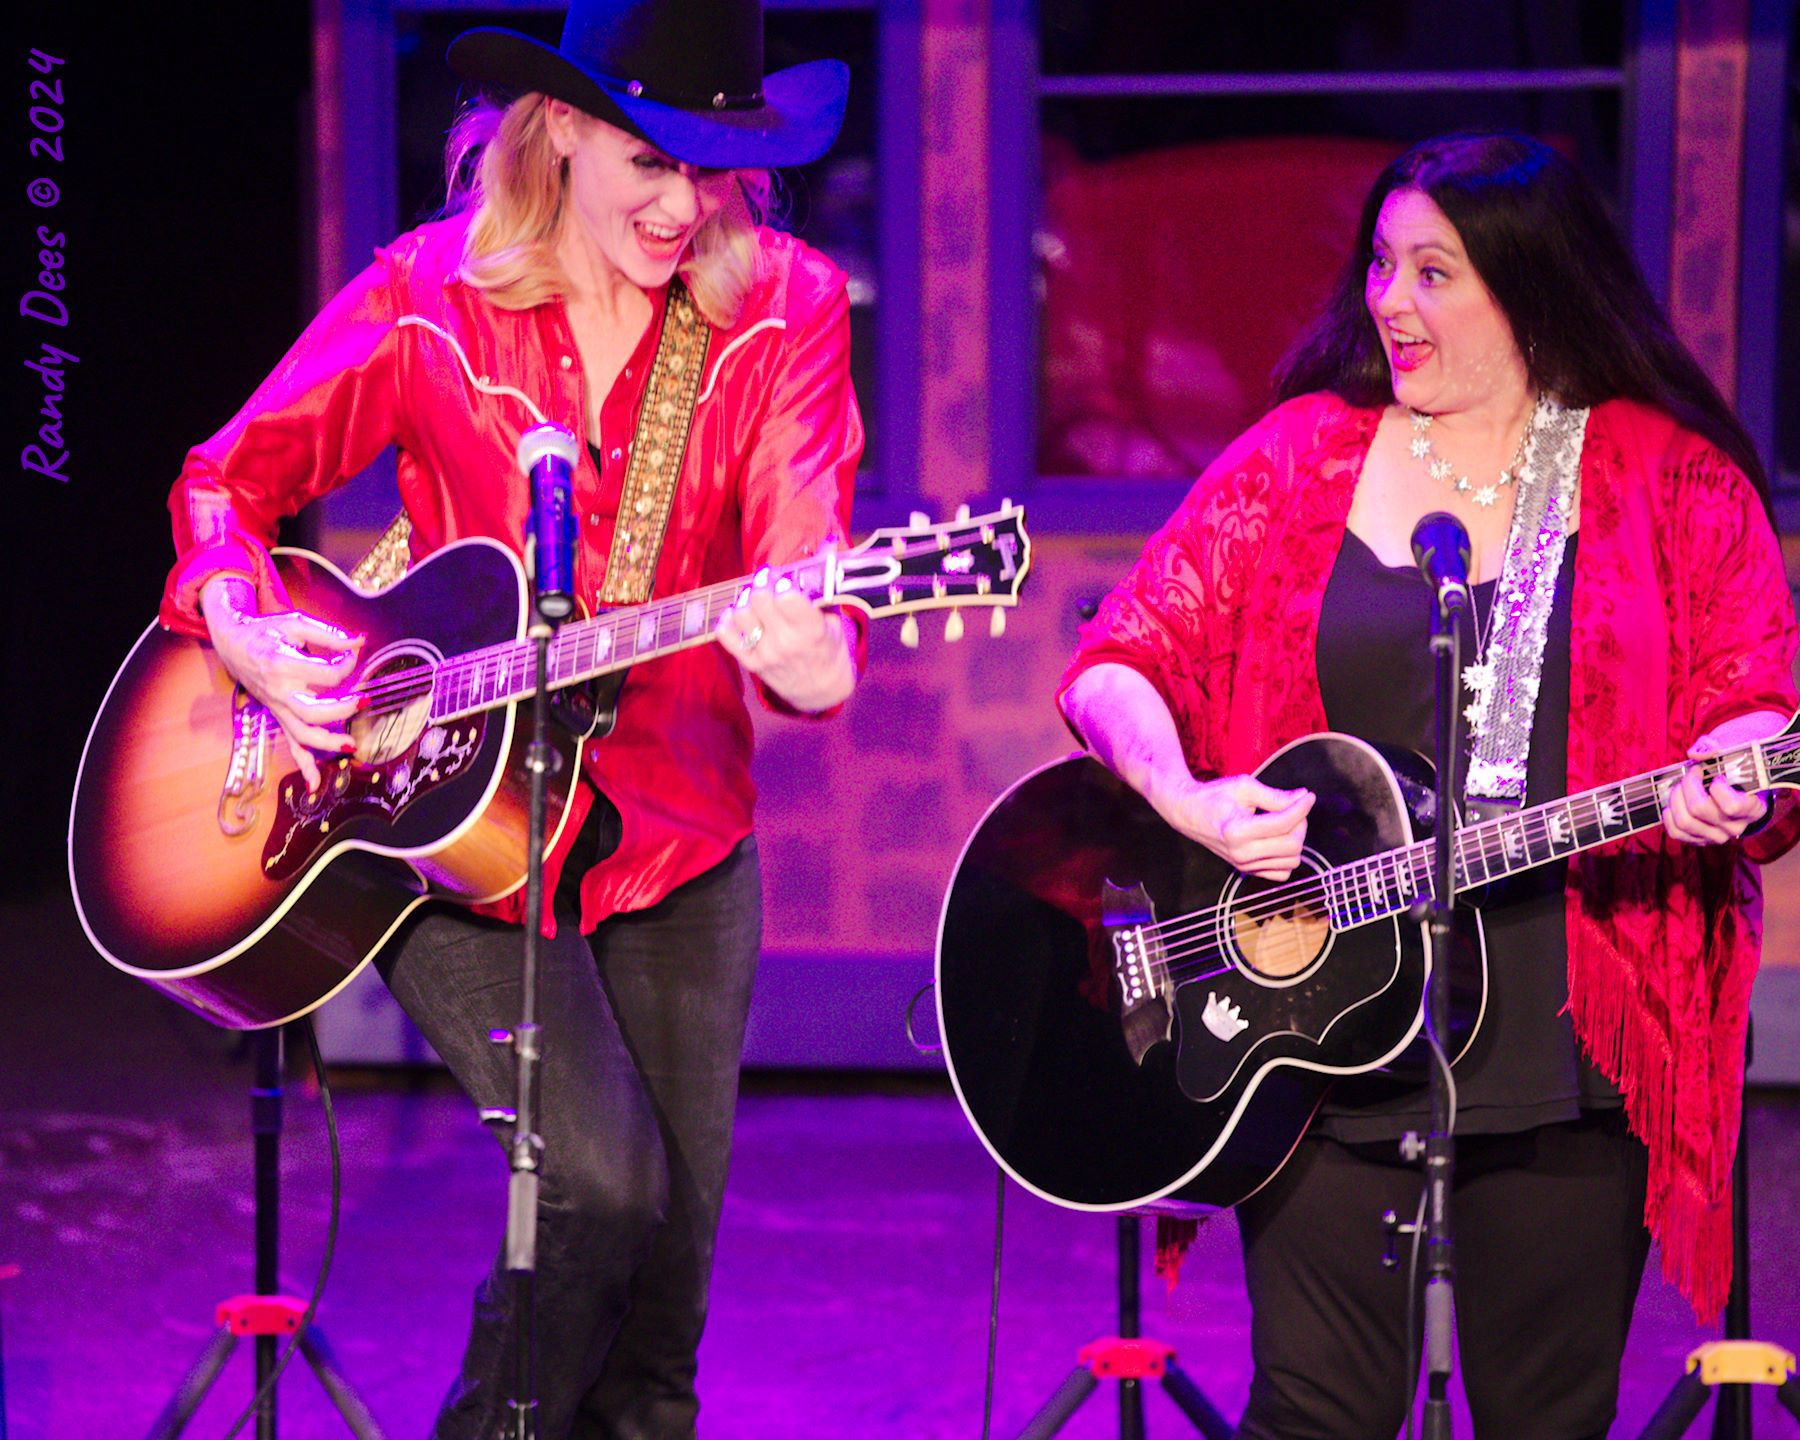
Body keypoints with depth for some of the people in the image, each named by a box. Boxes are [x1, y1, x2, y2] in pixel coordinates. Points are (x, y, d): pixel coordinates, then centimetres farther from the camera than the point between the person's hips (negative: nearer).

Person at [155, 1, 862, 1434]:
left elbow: (800, 552, -14)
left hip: (673, 825, 3)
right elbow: (228, 481, 4)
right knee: (606, 1175, -19)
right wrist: (246, 629, -16)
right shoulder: (429, 301, -7)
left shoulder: (782, 309, -4)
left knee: (666, 1264, 6)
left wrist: (812, 657, -37)